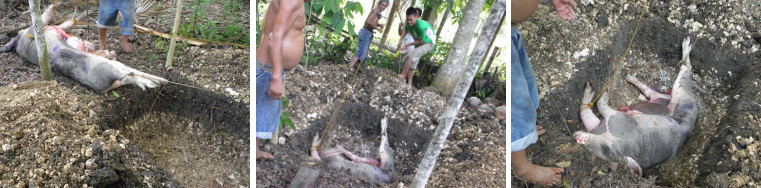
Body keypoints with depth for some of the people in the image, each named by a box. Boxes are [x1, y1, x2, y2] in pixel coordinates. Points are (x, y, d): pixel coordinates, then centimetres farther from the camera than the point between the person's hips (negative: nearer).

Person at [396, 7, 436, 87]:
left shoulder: (421, 26, -37)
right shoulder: (408, 24, -15)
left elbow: (420, 41, -24)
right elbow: (405, 30, 11)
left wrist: (406, 45, -18)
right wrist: (401, 40, -4)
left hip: (429, 43, -8)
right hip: (419, 43, 8)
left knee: (411, 56, -24)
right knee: (413, 62, 4)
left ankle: (403, 75, -15)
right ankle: (409, 84, 8)